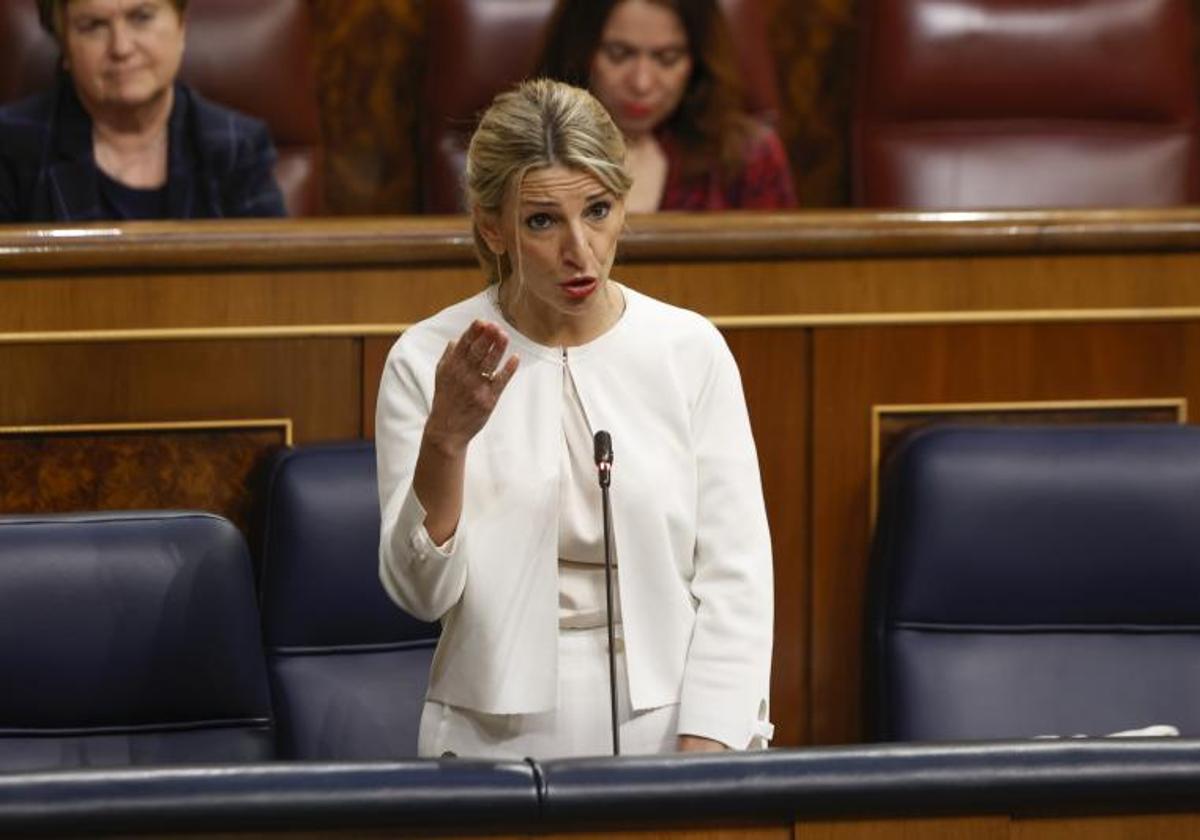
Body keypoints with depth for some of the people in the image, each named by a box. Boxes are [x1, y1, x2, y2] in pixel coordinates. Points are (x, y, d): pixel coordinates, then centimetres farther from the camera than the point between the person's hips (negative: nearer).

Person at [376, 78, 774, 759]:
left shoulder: (691, 351, 3)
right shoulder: (427, 362, 1)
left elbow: (733, 576, 1)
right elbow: (422, 592, -3)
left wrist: (701, 755, -10)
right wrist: (446, 439, -18)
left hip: (665, 730, 1)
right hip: (499, 740, -1)